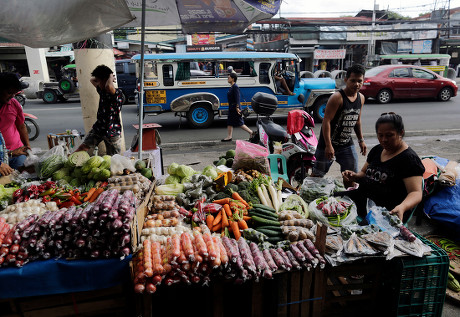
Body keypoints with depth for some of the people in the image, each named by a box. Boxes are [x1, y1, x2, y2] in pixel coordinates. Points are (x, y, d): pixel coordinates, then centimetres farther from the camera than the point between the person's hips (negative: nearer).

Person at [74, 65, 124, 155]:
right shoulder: (101, 90, 7)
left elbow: (109, 87, -43)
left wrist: (111, 76, -22)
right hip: (98, 127, 6)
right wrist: (98, 77, 8)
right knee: (82, 148, -3)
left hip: (112, 132, -6)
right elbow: (92, 80, 27)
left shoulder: (118, 93, -18)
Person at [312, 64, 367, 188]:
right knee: (317, 175, 4)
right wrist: (328, 145, -25)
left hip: (347, 144, 6)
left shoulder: (361, 98, 7)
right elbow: (326, 121, -20)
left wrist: (361, 140, 18)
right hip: (329, 143, -6)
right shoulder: (337, 97, -17)